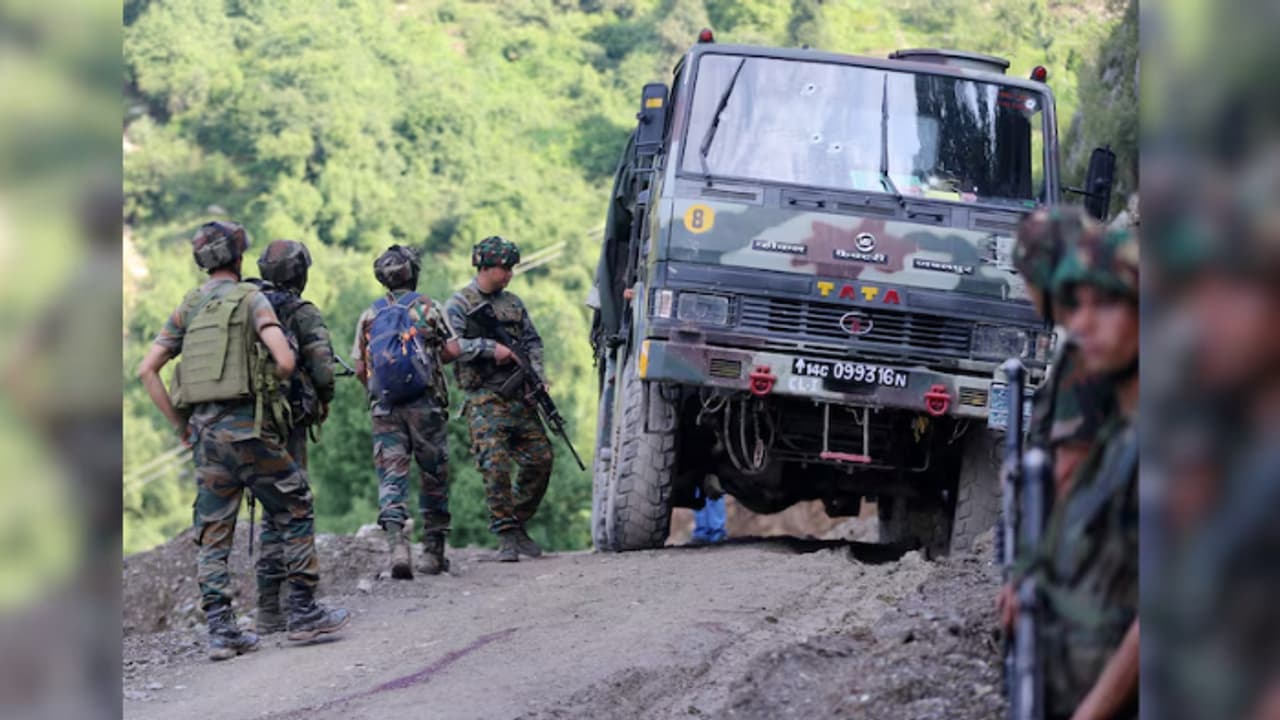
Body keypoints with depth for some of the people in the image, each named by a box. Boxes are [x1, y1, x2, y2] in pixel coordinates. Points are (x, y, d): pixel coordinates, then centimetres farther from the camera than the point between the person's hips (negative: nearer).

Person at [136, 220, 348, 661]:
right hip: (247, 426, -5)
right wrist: (267, 387, 6)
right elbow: (285, 360, -16)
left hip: (203, 430, 5)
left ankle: (220, 630, 2)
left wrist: (179, 426, 12)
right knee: (296, 512, 7)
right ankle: (304, 614, 6)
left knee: (213, 533, 7)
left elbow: (147, 370, 8)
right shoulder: (251, 299, -4)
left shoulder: (187, 309, 12)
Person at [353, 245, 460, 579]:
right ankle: (433, 553, 15)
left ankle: (397, 544, -23)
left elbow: (360, 369, 7)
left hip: (385, 408, 1)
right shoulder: (426, 307, 0)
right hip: (426, 404, -1)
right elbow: (453, 350, -5)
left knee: (391, 477, -2)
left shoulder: (369, 316, 8)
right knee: (433, 477, 10)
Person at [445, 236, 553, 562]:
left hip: (519, 396, 6)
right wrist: (489, 348, -19)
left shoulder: (513, 303, 17)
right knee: (496, 466, -14)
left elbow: (532, 341, 20)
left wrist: (538, 376, 4)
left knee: (540, 460, 1)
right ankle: (506, 536, -10)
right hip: (485, 399, -6)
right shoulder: (459, 305, 0)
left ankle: (518, 525, 17)